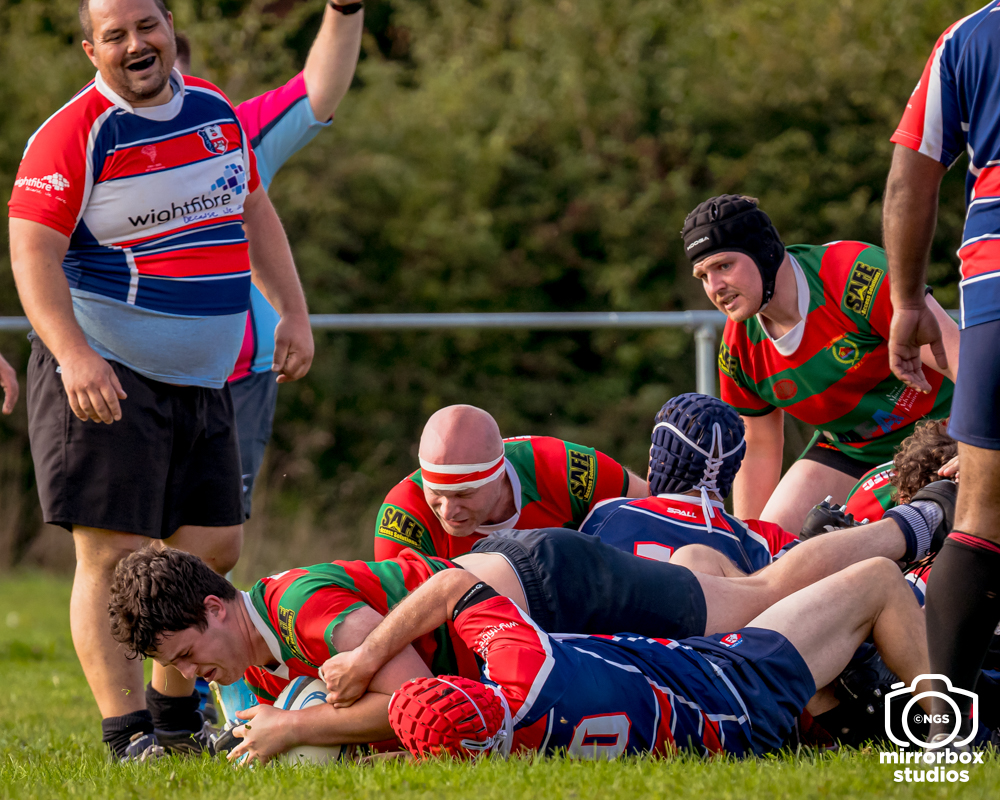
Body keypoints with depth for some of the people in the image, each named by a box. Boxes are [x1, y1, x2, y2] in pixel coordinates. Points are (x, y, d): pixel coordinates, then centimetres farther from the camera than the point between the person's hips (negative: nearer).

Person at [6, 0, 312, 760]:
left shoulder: (217, 113, 10)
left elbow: (254, 212, 22)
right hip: (104, 377, -7)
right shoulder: (74, 134, -12)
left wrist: (293, 312, 14)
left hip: (202, 378, 7)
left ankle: (176, 714, 24)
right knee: (113, 554, -9)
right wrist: (73, 355, -28)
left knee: (214, 546, 9)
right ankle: (128, 734, -7)